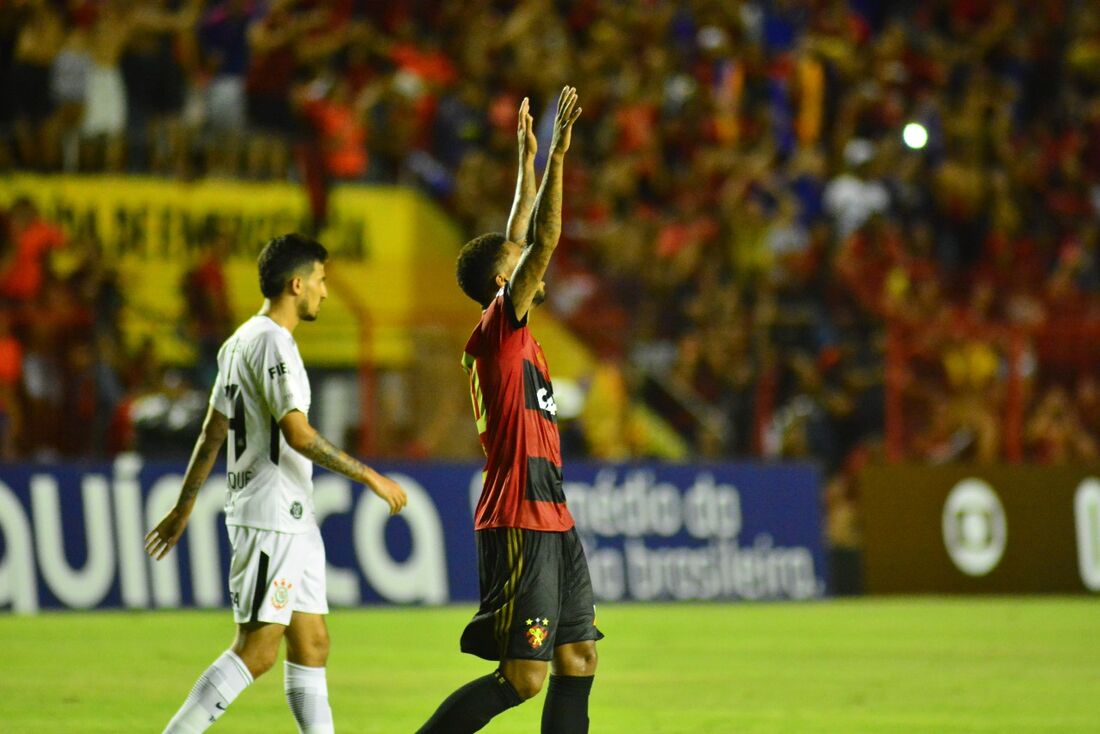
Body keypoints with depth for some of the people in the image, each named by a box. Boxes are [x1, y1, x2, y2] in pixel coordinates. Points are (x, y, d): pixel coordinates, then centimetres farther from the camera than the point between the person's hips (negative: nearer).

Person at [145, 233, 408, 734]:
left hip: (291, 520, 10)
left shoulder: (241, 341, 16)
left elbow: (212, 433, 21)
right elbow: (298, 434, -22)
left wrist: (184, 508, 25)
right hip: (271, 517, -10)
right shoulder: (272, 341, -13)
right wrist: (370, 477, -15)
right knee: (258, 649, -11)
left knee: (311, 645, 8)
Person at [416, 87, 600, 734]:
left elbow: (521, 241, 26)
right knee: (523, 677, -10)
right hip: (520, 524, -10)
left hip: (552, 521, 10)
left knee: (579, 660, 6)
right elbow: (542, 242, -17)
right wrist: (557, 153, -15)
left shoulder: (514, 335, 15)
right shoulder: (500, 326, -8)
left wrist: (529, 161, 30)